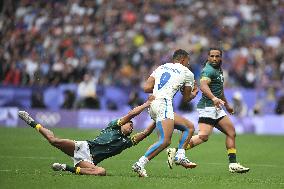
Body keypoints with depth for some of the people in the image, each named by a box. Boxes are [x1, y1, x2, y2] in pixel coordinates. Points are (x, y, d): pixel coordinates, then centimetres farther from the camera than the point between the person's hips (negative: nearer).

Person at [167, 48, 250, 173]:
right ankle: (176, 152, -19)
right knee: (203, 136, -23)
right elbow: (203, 86, -33)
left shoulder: (218, 69, 19)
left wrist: (226, 104, 41)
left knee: (231, 132, 6)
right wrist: (214, 98, -49)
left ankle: (233, 164, 8)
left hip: (217, 108, 10)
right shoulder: (208, 70, -13)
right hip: (208, 107, -10)